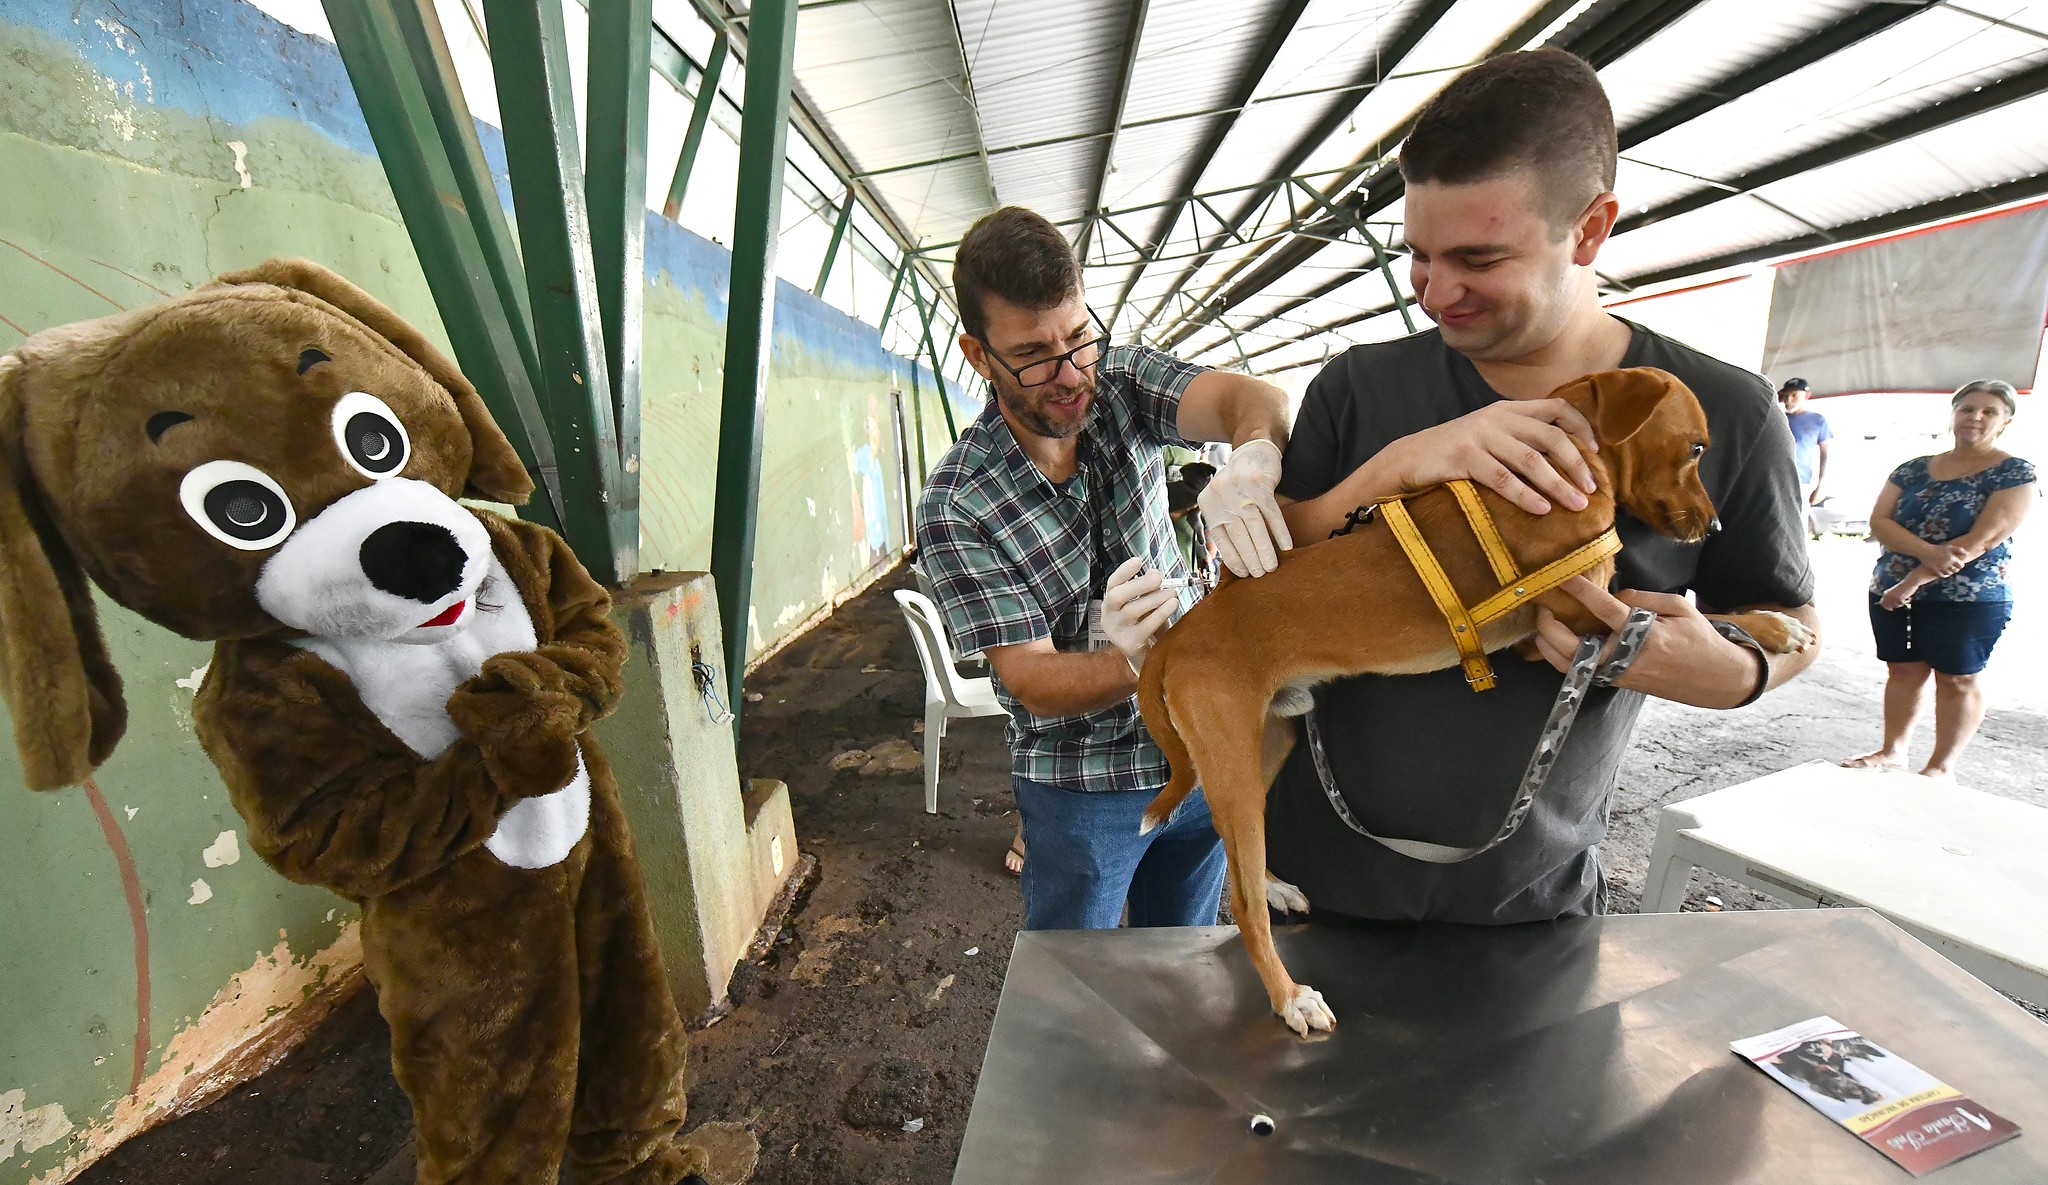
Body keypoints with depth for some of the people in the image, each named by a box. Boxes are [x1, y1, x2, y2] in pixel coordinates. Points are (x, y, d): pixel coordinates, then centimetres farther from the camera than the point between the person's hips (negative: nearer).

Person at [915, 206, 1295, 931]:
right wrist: (1136, 664, -41)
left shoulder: (1122, 383, -8)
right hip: (1079, 788, -3)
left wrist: (1255, 453, -51)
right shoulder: (954, 508, -19)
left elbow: (1246, 397, -26)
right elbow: (1031, 679, -20)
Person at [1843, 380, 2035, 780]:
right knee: (1903, 672, 10)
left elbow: (1981, 540, -14)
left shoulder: (2014, 474, -4)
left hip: (1969, 600, -3)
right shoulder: (1913, 469, 8)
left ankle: (1941, 767, 13)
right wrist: (1928, 552, -21)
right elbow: (1878, 521, -3)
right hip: (1891, 593, 4)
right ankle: (1892, 751, 20)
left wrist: (1914, 580, -19)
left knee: (1956, 680, 5)